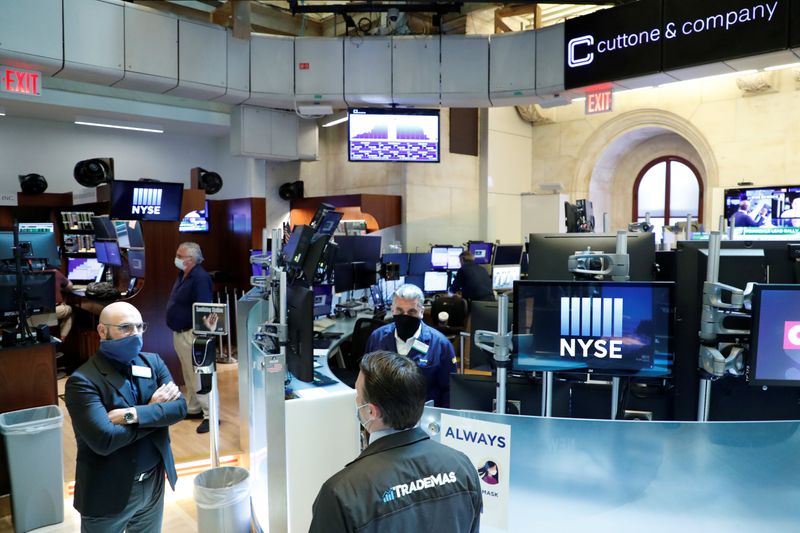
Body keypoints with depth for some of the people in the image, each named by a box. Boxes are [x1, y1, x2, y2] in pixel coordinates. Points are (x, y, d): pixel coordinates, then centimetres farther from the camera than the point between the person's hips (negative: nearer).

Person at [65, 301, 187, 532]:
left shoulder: (153, 362, 0)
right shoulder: (82, 381, -18)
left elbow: (180, 406, -11)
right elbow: (104, 440, -27)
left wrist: (133, 415, -23)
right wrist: (153, 411, -17)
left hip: (153, 483, 5)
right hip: (108, 493, -4)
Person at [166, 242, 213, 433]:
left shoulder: (200, 278, -20)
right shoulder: (183, 275, 11)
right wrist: (176, 330, 18)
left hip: (192, 333, -10)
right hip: (180, 333, 10)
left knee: (199, 375, -7)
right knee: (189, 374, 19)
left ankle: (210, 415, 0)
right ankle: (193, 409, 31)